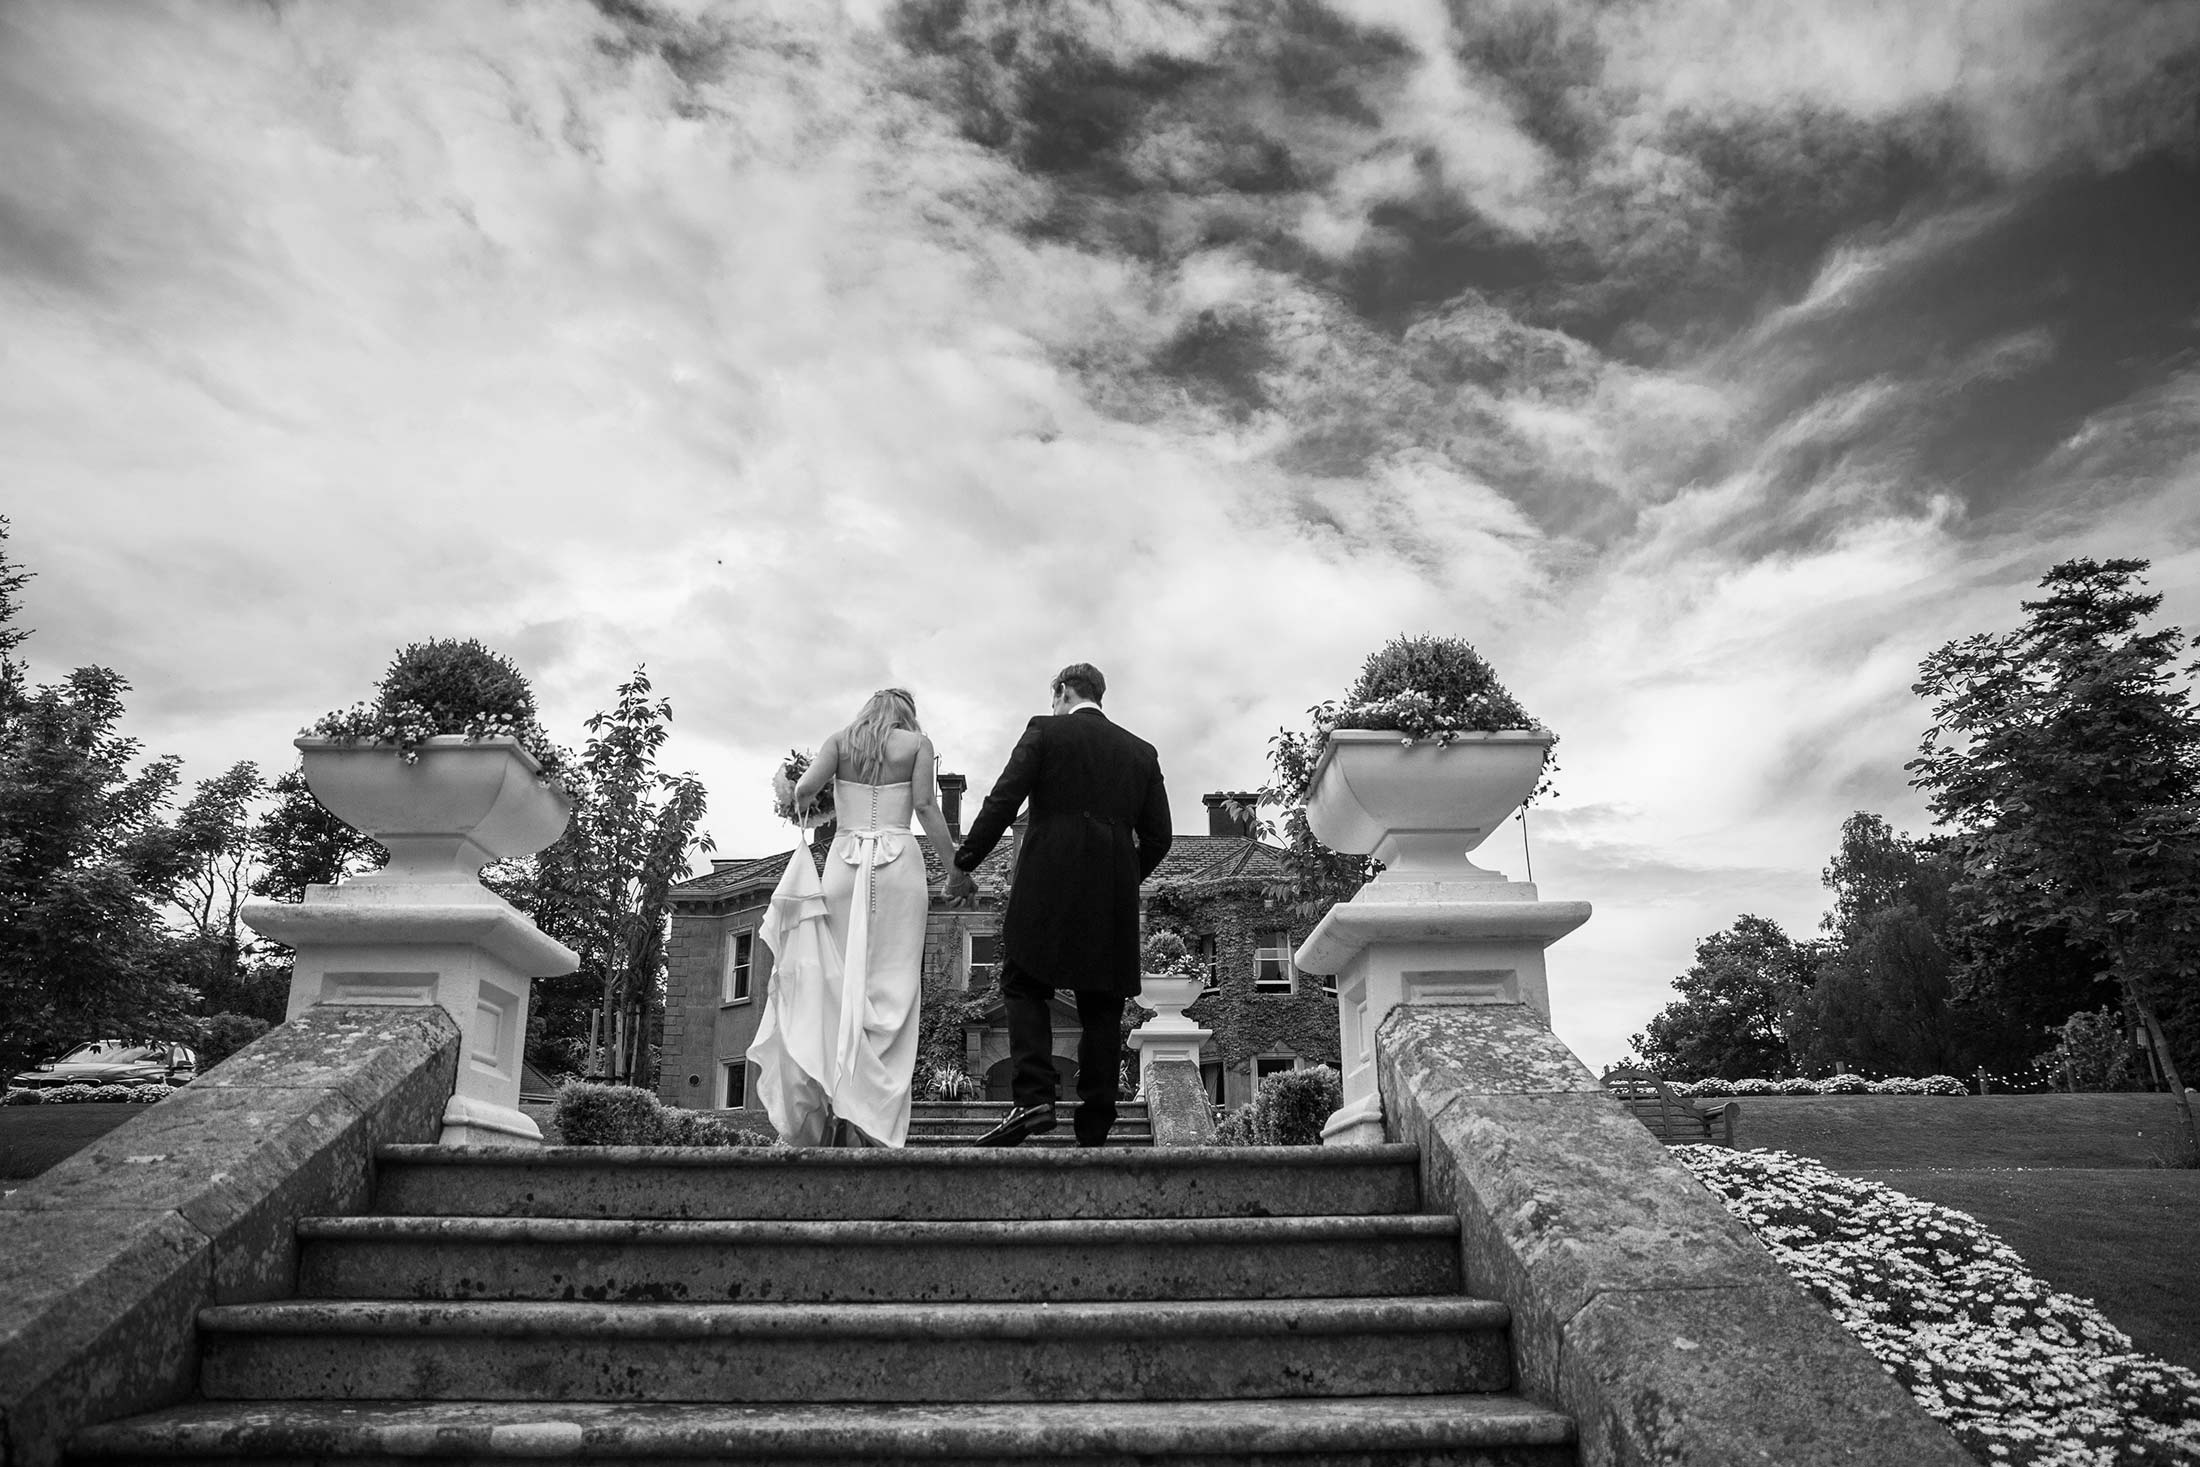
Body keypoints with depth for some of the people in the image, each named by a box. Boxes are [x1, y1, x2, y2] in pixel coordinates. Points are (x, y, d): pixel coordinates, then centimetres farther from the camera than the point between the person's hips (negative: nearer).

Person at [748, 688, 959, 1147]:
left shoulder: (840, 741, 14)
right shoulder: (917, 743, 10)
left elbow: (805, 788, -1)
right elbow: (925, 806, -1)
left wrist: (798, 805, 21)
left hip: (844, 861, 2)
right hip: (898, 862, -2)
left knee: (837, 983, 2)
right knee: (890, 987, -2)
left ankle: (821, 1108, -8)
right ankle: (872, 1120, -8)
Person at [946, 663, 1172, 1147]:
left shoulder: (1045, 731, 3)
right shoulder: (1141, 752, 15)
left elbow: (1002, 803, -5)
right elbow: (1158, 838, 13)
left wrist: (963, 865, 2)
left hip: (1047, 886, -4)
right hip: (1114, 900, 4)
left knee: (1023, 986, 5)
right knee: (1101, 1010, 7)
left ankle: (1033, 1098, -12)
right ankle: (1093, 1131, 7)